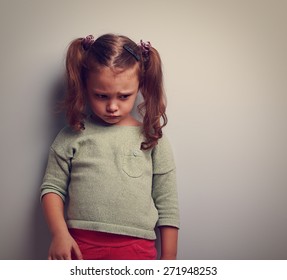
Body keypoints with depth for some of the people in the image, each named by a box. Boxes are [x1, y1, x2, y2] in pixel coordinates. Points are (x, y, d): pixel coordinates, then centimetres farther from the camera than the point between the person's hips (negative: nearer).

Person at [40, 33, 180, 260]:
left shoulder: (152, 139, 5)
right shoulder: (72, 137, 5)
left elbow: (167, 205, 7)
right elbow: (52, 187, 8)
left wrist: (169, 258, 7)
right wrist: (59, 233, -7)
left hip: (137, 249, 0)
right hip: (80, 246, 1)